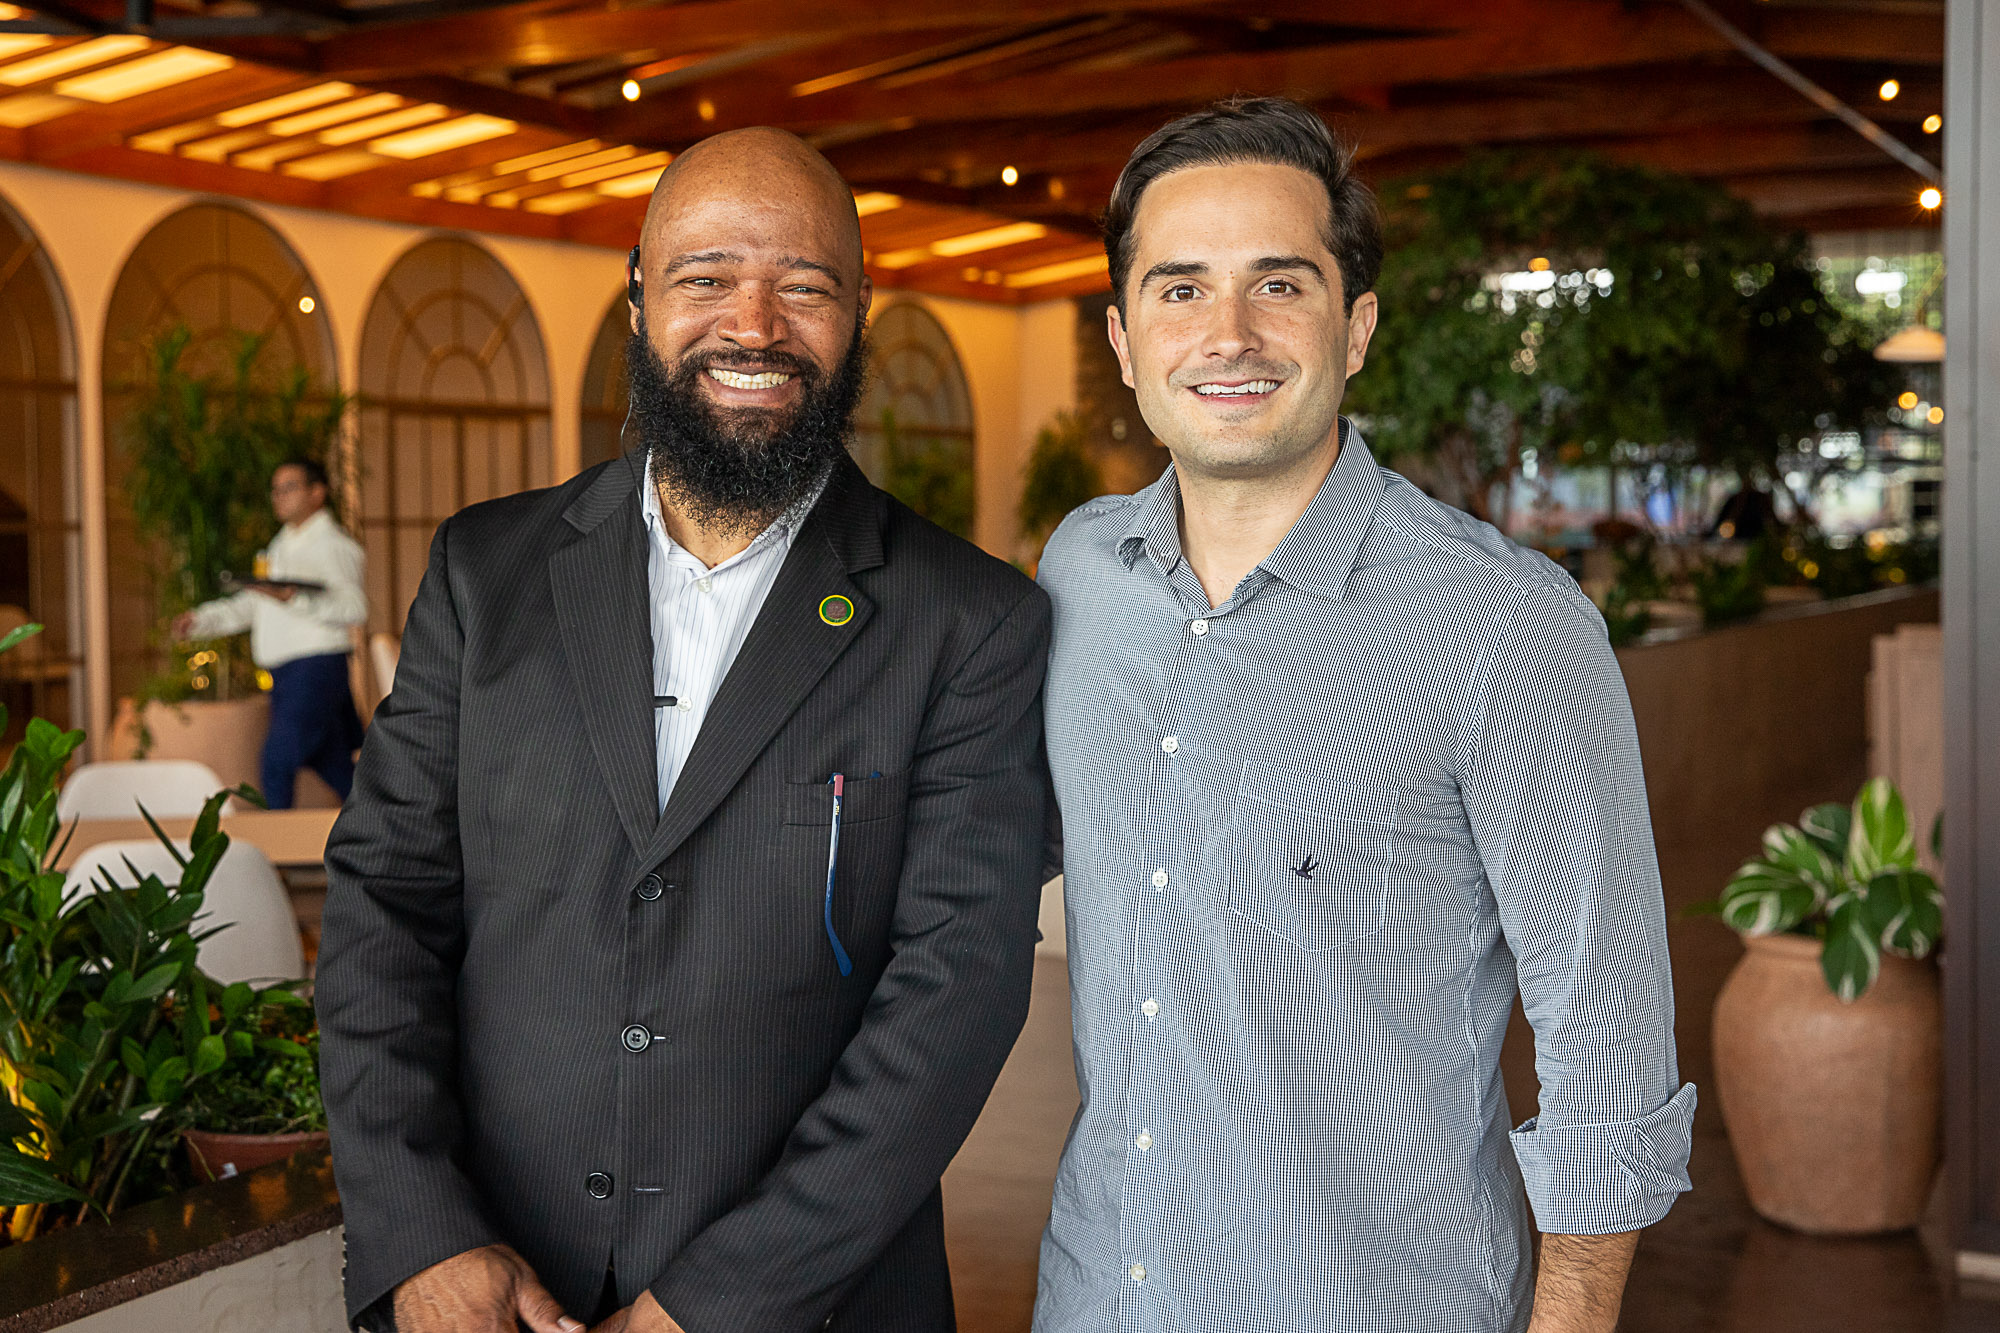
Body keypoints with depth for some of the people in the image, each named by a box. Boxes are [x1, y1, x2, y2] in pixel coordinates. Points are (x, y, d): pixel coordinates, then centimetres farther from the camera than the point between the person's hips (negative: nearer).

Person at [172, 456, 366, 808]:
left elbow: (354, 607, -19)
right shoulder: (282, 546, 21)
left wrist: (293, 598, -28)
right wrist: (200, 620, 13)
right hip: (284, 670, 8)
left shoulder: (333, 545, -6)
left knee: (276, 768, -13)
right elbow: (250, 605, 25)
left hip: (316, 664, -8)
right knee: (335, 770, 10)